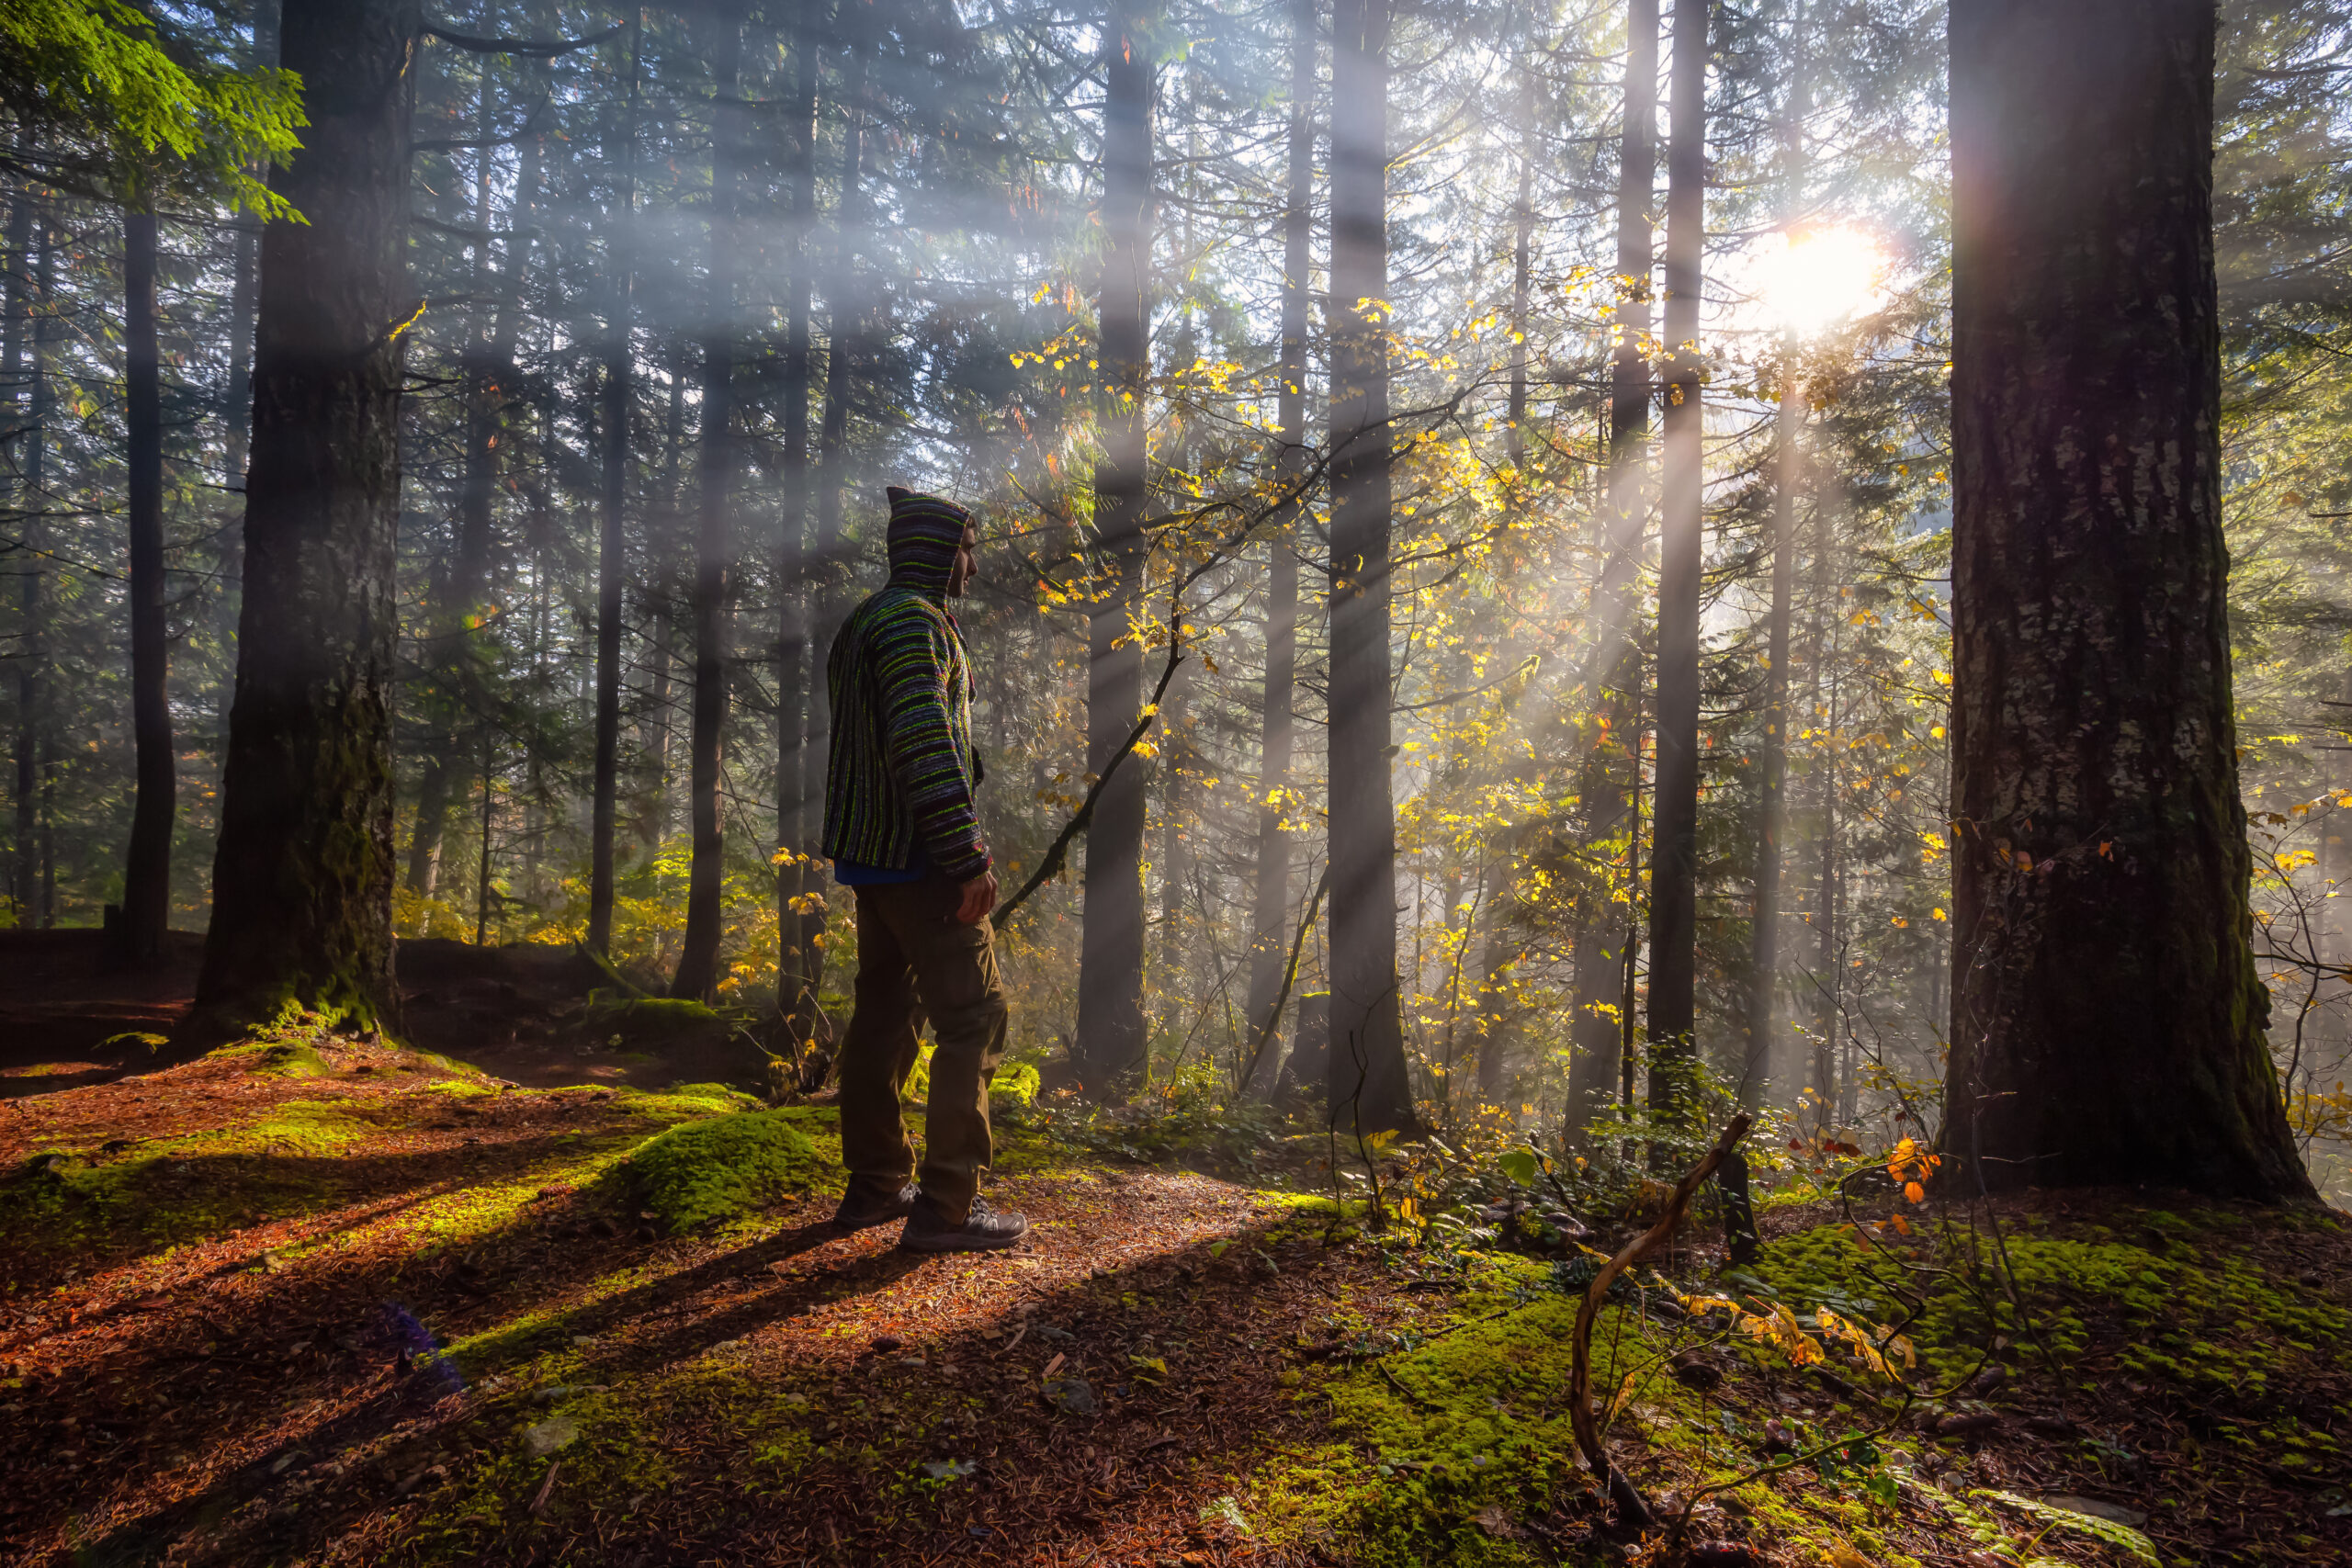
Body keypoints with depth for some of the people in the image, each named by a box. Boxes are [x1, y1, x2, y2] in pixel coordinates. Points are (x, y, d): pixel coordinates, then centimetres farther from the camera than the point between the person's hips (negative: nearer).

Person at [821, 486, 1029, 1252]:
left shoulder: (865, 622, 19)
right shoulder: (914, 621, -14)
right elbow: (924, 744, -26)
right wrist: (971, 856, -26)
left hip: (871, 854, 10)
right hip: (920, 857, -10)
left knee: (882, 1014, 13)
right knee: (973, 1017, -6)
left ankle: (875, 1186, 22)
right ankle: (946, 1205, -4)